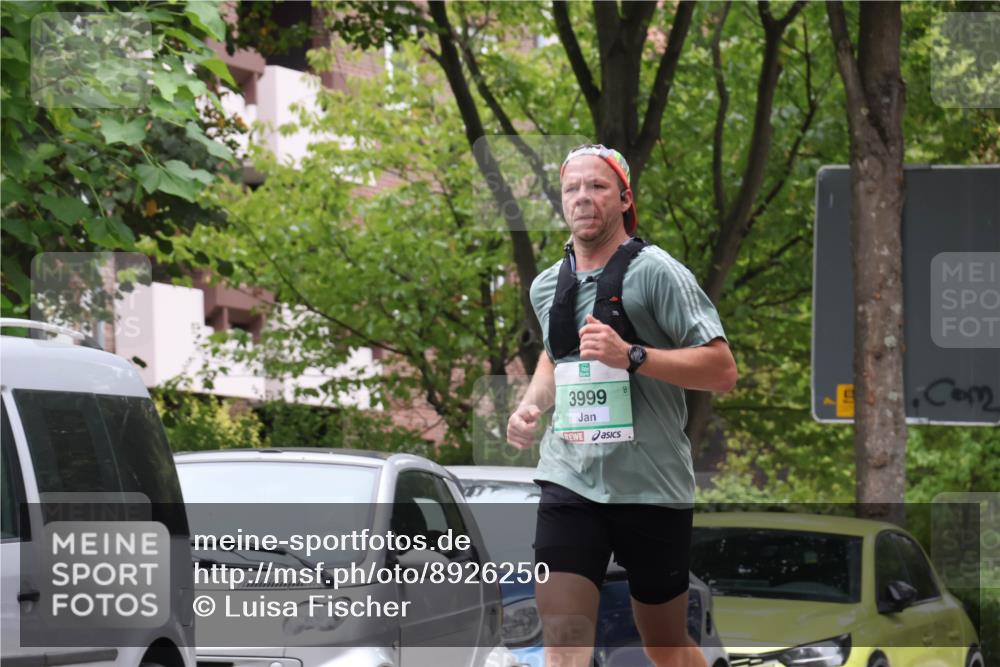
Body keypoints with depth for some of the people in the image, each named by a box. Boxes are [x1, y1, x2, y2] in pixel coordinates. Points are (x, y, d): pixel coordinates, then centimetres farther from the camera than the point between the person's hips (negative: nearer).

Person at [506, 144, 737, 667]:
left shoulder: (655, 272, -7)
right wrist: (530, 404, 12)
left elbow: (722, 370, -13)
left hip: (652, 486, -4)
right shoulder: (547, 286, 11)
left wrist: (631, 356, -23)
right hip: (569, 481, 4)